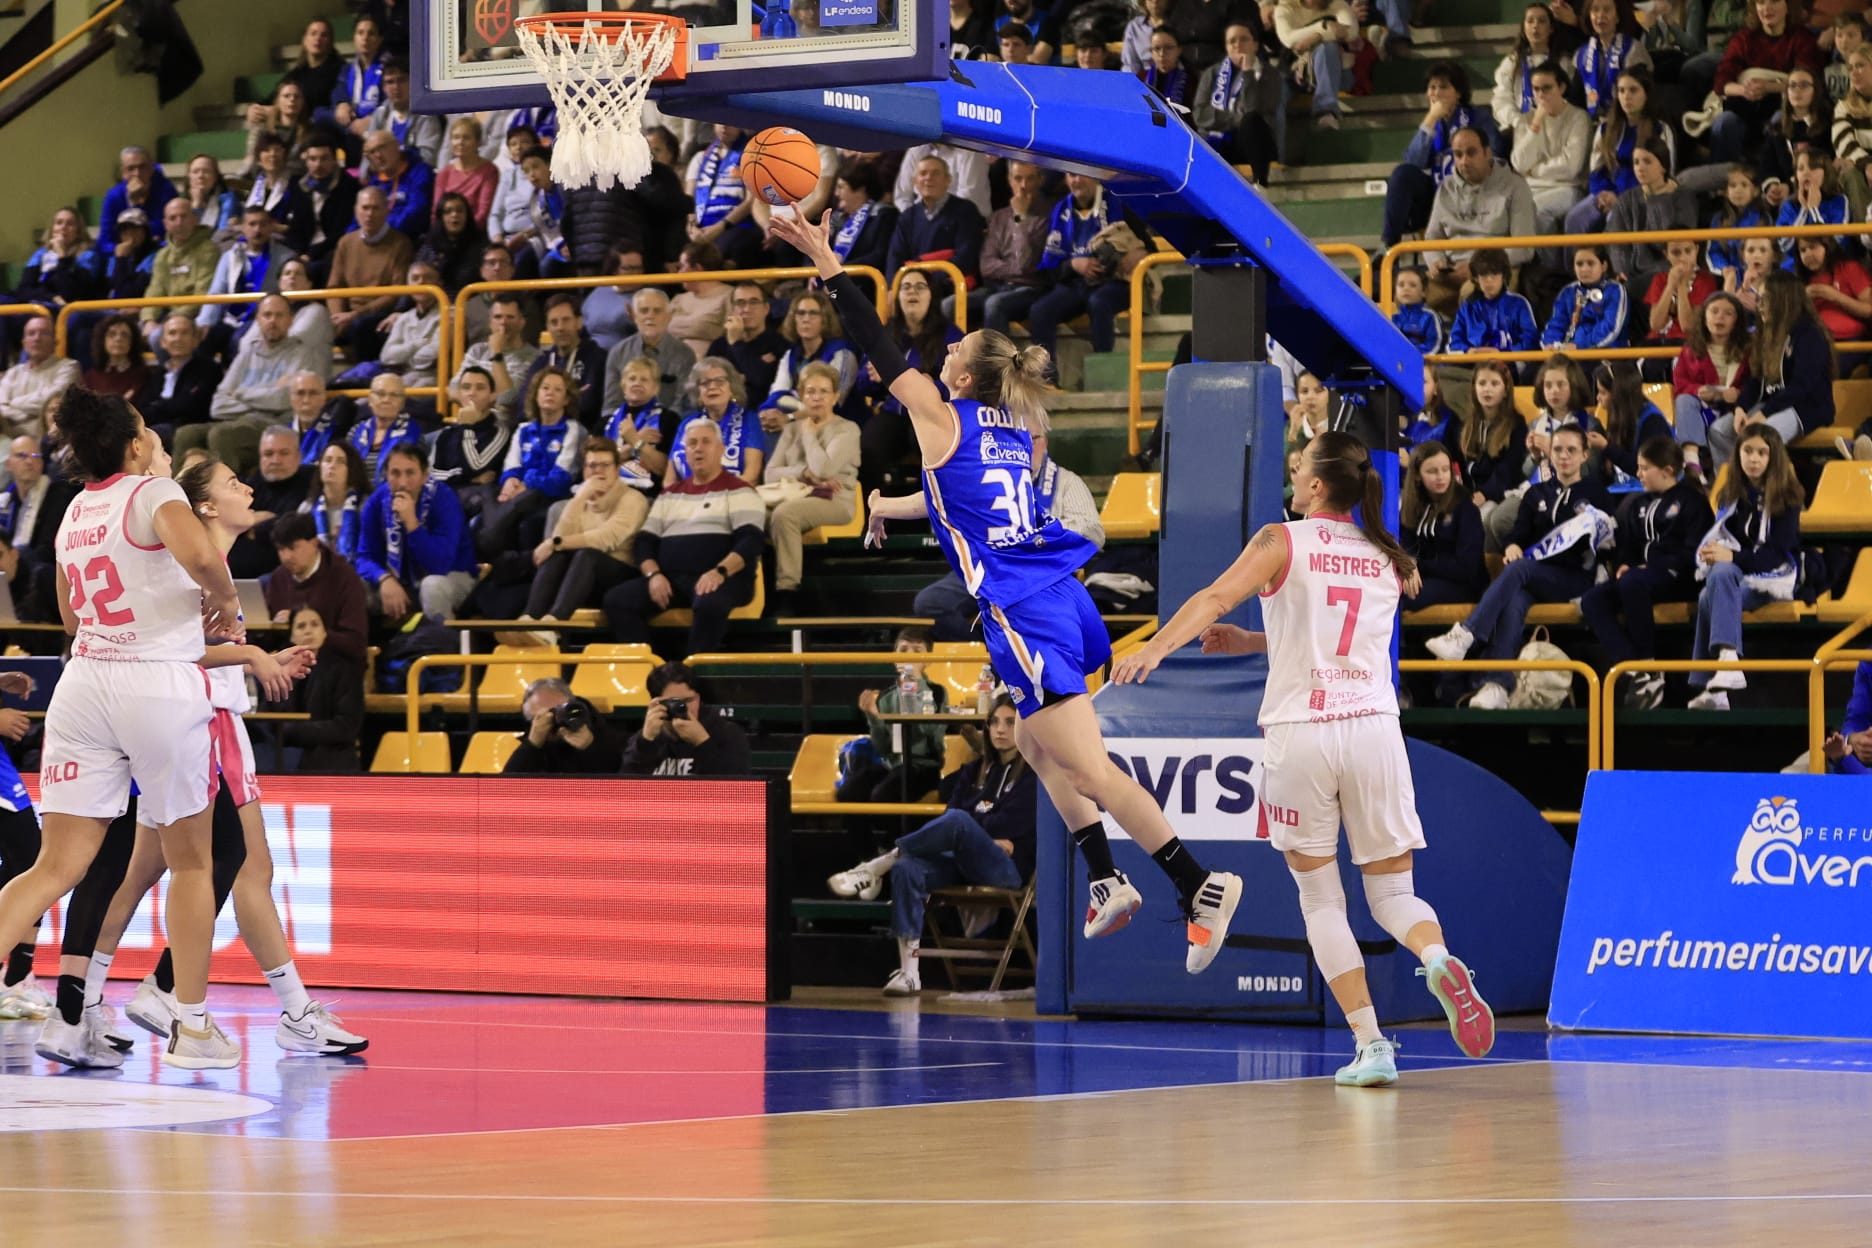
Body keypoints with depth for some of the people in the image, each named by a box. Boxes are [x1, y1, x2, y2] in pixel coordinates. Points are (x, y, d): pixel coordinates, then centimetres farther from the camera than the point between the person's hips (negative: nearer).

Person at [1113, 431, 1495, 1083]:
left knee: (1320, 899, 8)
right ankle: (1438, 961, -25)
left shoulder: (1282, 543, 0)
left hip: (1299, 734, -3)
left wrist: (1154, 649, -26)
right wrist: (1255, 642, 28)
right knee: (1392, 891, 10)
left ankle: (1370, 1046, -2)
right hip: (1372, 729, 3)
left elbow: (1216, 597, -16)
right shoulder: (1387, 560, 15)